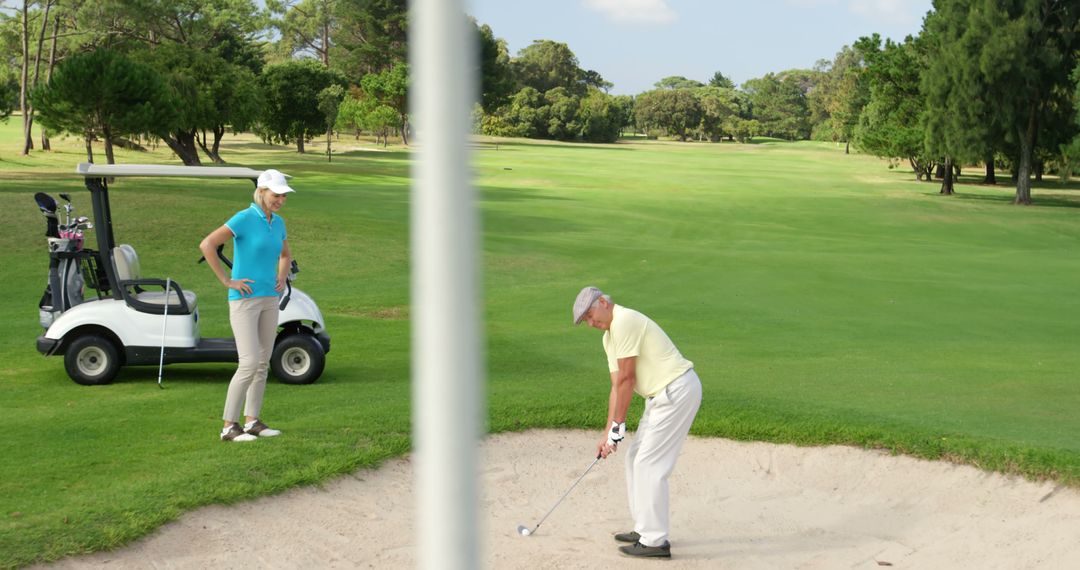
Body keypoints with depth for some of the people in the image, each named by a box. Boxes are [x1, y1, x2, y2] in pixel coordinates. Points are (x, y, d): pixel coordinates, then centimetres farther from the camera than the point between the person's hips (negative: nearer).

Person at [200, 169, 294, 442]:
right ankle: (229, 427, -4)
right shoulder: (243, 218, -15)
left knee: (263, 363, 9)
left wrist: (282, 279, 9)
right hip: (244, 299, -8)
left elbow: (286, 254, 28)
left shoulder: (278, 222, 9)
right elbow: (206, 245, -23)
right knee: (249, 364, -12)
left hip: (268, 299, 8)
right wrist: (227, 281, -19)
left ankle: (252, 422, 18)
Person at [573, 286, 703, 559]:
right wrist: (607, 433, 9)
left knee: (650, 464, -8)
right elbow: (617, 387, 15)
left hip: (678, 390, -10)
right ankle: (645, 529, 22)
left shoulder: (625, 321, -16)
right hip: (662, 394, 10)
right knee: (635, 458, 15)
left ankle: (655, 541, -4)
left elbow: (627, 379, -16)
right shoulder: (609, 337, 16)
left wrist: (617, 426, -9)